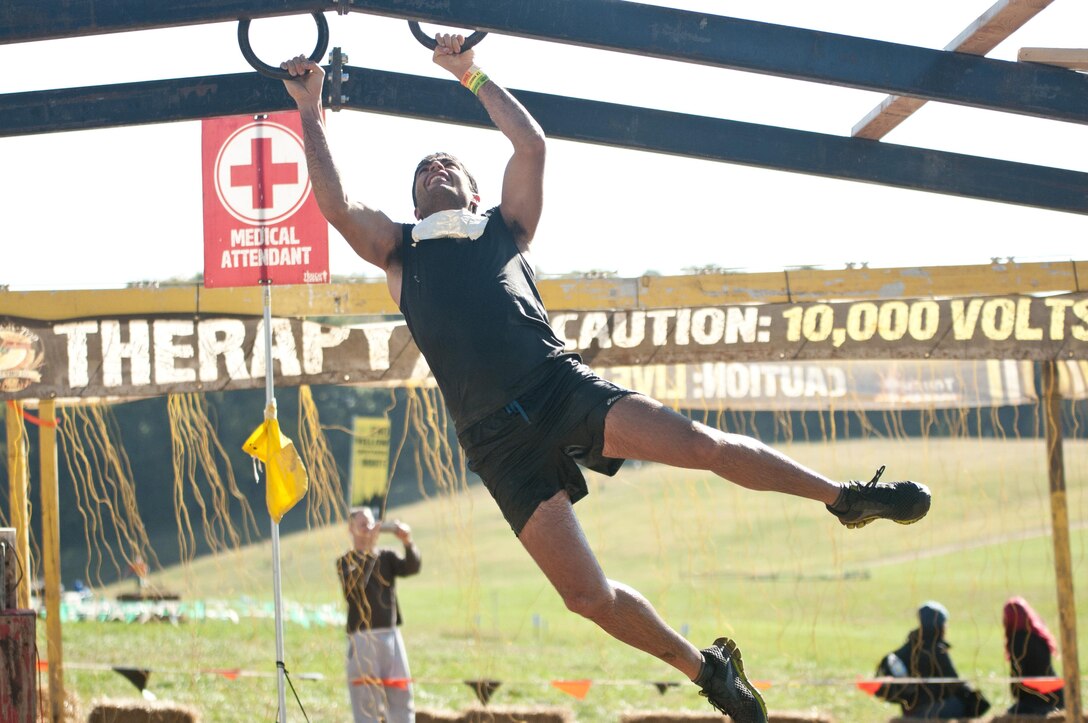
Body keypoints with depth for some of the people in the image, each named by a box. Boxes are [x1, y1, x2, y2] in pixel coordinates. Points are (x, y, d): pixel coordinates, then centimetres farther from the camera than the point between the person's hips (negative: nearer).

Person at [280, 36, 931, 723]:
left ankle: (844, 497, -2)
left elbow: (531, 144, 11)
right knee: (588, 596, -10)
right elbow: (335, 203, 4)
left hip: (564, 385, 1)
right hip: (499, 438, 0)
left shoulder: (504, 227, 22)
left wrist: (471, 71, 15)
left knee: (700, 442, -20)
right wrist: (311, 111, 6)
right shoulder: (399, 250, 20)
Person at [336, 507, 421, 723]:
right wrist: (369, 550, -25)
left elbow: (412, 567, -6)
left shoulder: (386, 556, 12)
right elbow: (353, 585, -18)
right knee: (366, 702, -4)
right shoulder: (346, 561, 2)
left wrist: (408, 542, -24)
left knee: (400, 697, 4)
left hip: (391, 635, 4)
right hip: (362, 638, -4)